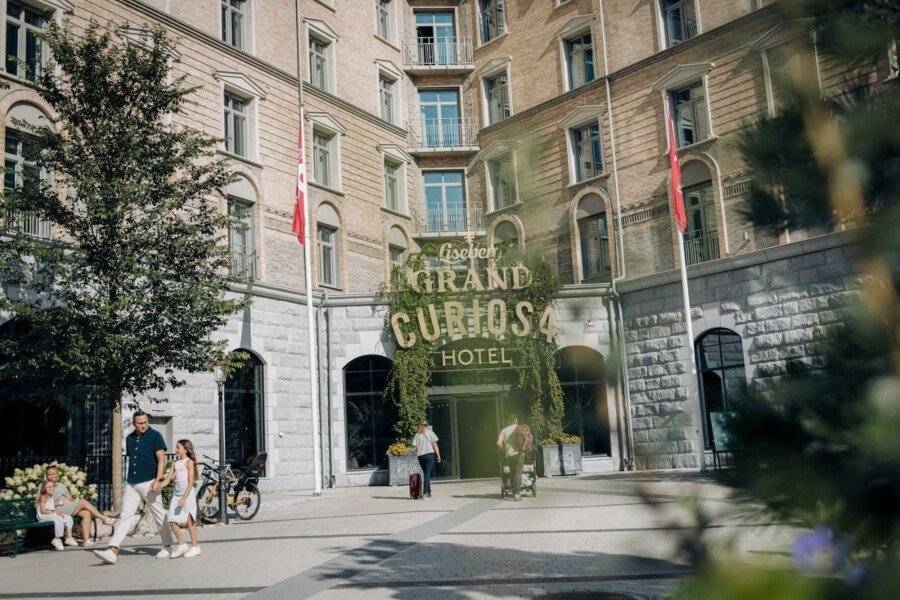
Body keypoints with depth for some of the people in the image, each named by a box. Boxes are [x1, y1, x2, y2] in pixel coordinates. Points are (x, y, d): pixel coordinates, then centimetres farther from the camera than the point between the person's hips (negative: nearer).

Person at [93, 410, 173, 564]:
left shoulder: (155, 436, -3)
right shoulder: (130, 438, 14)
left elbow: (161, 459, -8)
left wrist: (158, 480, -18)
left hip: (149, 483, -5)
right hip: (131, 484, 5)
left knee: (160, 516, 4)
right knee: (125, 516, -4)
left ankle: (167, 547, 17)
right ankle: (113, 551, -12)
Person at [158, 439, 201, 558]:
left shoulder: (189, 461, -5)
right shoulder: (176, 463, 14)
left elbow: (191, 482, -12)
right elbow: (167, 479, 10)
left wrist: (184, 497, -20)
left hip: (187, 493, -6)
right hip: (177, 493, 6)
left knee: (189, 521, -2)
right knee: (172, 521, 0)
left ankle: (195, 547, 7)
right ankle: (181, 545, 13)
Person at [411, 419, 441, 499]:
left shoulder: (417, 435, 9)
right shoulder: (430, 433, 4)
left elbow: (415, 447, 2)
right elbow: (435, 445, 1)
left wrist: (417, 455, 10)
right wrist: (438, 456, 2)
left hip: (420, 456, 3)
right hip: (429, 454, -3)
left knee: (425, 474, 13)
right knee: (427, 474, -6)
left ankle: (429, 492, 15)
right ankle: (425, 492, -16)